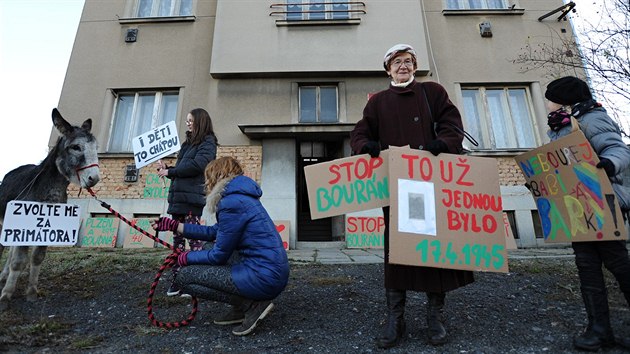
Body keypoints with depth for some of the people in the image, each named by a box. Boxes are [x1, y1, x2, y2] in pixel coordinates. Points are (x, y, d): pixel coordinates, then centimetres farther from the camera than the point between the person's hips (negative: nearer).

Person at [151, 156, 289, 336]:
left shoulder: (231, 202, -15)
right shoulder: (242, 196, 14)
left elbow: (219, 256, -10)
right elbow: (214, 232, 21)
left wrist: (187, 257, 9)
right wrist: (174, 225, 24)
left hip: (263, 278, -9)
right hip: (275, 274, 10)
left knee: (184, 277, 0)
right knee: (209, 249, 25)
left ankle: (251, 304, -2)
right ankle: (241, 309, 19)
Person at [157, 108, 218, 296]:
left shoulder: (208, 142, -1)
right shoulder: (188, 143, 24)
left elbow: (197, 165, -17)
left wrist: (170, 171, -9)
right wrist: (166, 169, 7)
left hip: (192, 197, -8)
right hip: (178, 196, 8)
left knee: (193, 237, -4)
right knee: (177, 238, 8)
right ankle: (176, 278, 14)